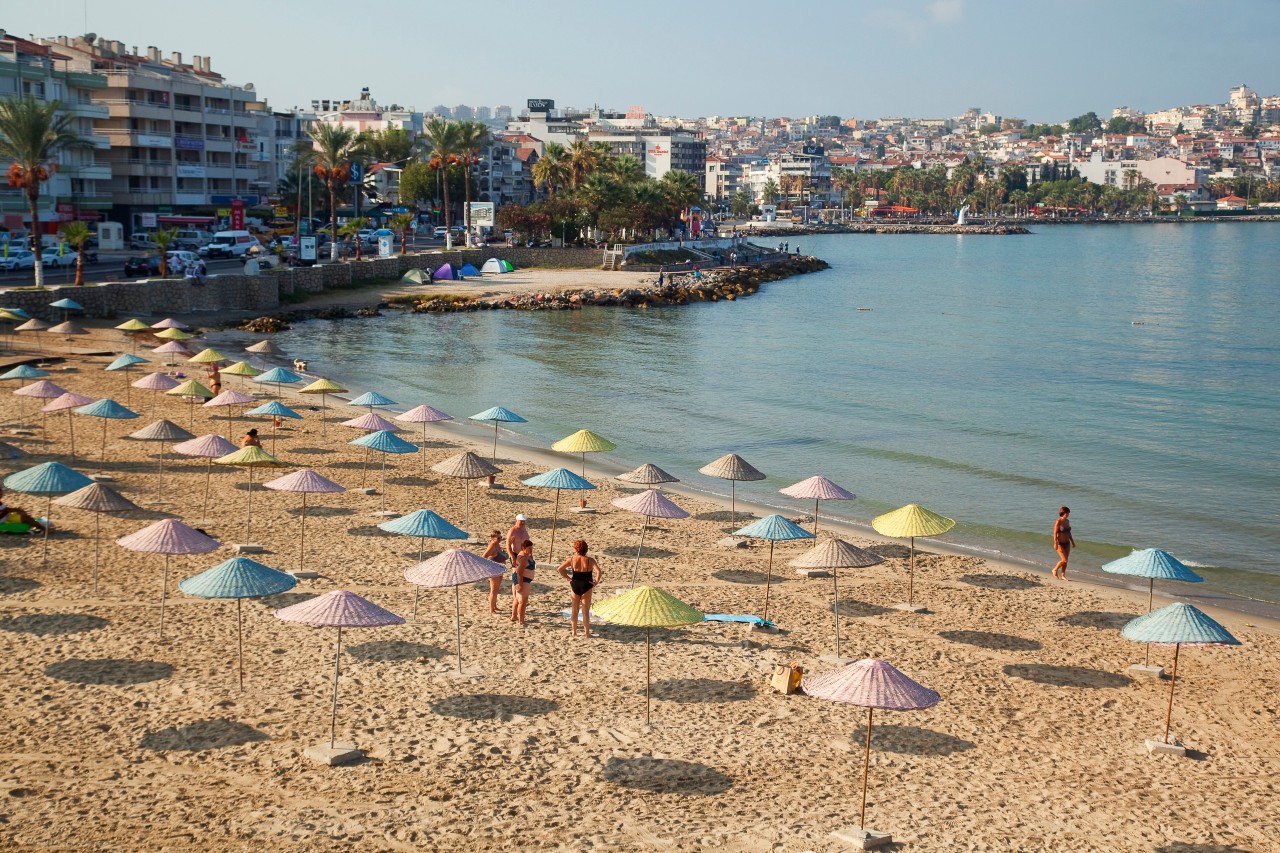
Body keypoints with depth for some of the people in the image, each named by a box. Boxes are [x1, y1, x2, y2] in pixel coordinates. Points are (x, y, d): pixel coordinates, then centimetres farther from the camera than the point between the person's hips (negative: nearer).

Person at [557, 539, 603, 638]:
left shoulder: (572, 559, -7)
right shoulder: (590, 560, -14)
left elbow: (560, 569, -7)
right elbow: (599, 572, -25)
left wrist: (567, 578, 0)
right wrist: (596, 582, -12)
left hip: (575, 585, 2)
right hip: (586, 587, -2)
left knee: (574, 610, 14)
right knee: (585, 611, 7)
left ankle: (574, 631, 20)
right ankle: (587, 632, 11)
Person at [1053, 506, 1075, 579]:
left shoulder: (1067, 521, 6)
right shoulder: (1058, 522, -16)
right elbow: (1055, 533, -17)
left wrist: (1072, 542, 16)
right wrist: (1055, 543, -22)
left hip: (1067, 543, 7)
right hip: (1060, 543, -7)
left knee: (1065, 560, 7)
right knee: (1064, 560, -11)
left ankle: (1063, 575, 17)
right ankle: (1055, 569, 13)